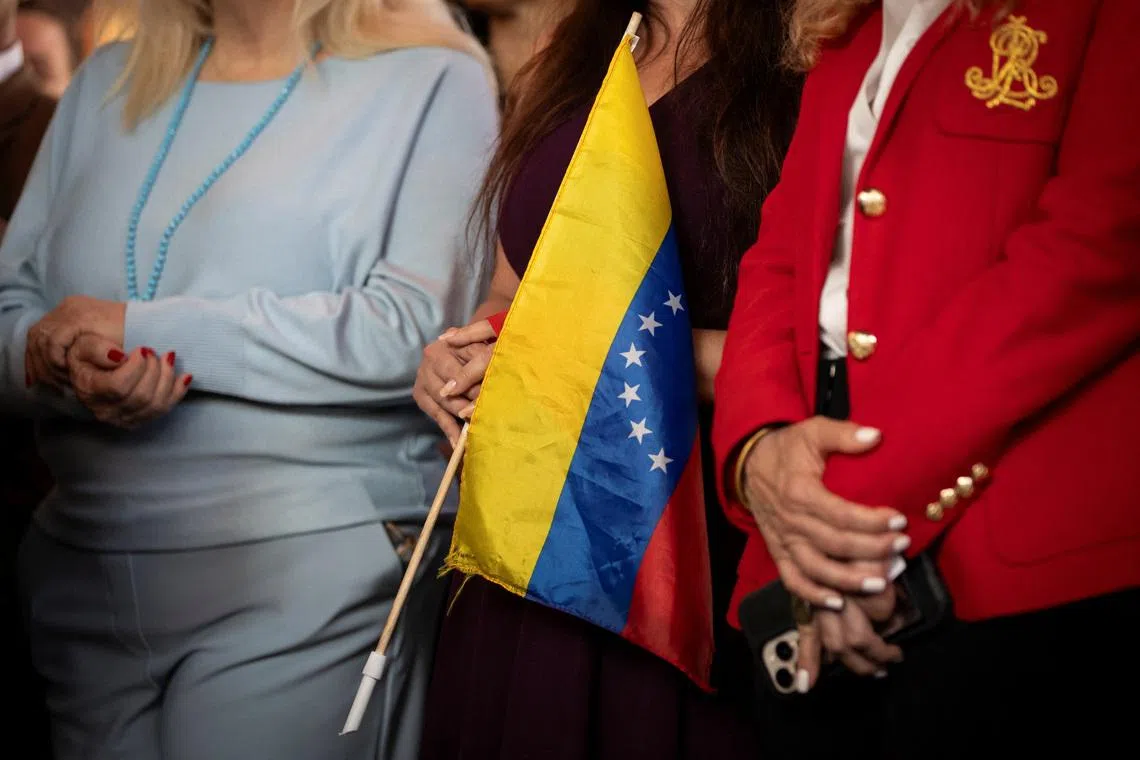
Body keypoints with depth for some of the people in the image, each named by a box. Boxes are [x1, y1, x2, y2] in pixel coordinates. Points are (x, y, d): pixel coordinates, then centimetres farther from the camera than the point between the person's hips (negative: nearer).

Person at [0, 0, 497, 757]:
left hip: (311, 576, -5)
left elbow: (409, 332, -15)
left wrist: (137, 326, -13)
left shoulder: (433, 79, -2)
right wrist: (76, 372, -12)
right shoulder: (107, 80, 15)